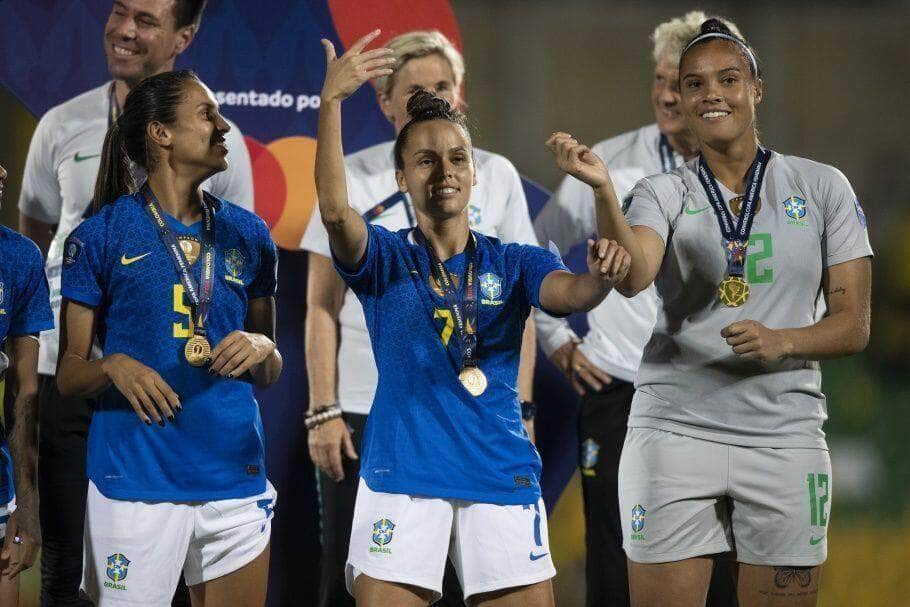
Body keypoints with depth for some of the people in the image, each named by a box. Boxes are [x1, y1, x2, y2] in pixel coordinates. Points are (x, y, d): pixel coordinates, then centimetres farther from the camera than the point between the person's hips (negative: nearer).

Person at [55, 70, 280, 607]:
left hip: (235, 476, 4)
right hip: (135, 478, -4)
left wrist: (261, 349, -5)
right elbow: (68, 375, 2)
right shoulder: (102, 235, 0)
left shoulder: (247, 234, 11)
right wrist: (113, 366, -19)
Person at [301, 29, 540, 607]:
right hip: (365, 414, -1)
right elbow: (322, 307, 3)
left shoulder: (496, 177, 6)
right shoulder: (354, 179, 2)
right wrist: (322, 411, -4)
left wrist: (521, 408, 2)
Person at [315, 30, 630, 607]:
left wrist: (599, 277, -34)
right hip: (403, 475, -2)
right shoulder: (384, 257, 5)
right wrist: (332, 100, -26)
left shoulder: (513, 263, 11)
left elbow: (567, 293, -9)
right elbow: (335, 210, -14)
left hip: (502, 472, 2)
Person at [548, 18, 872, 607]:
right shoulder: (664, 193, 4)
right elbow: (631, 277, -18)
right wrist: (602, 188, -34)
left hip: (785, 436, 1)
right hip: (674, 428, 0)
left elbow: (854, 325, 4)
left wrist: (782, 342, -16)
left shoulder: (822, 187, 5)